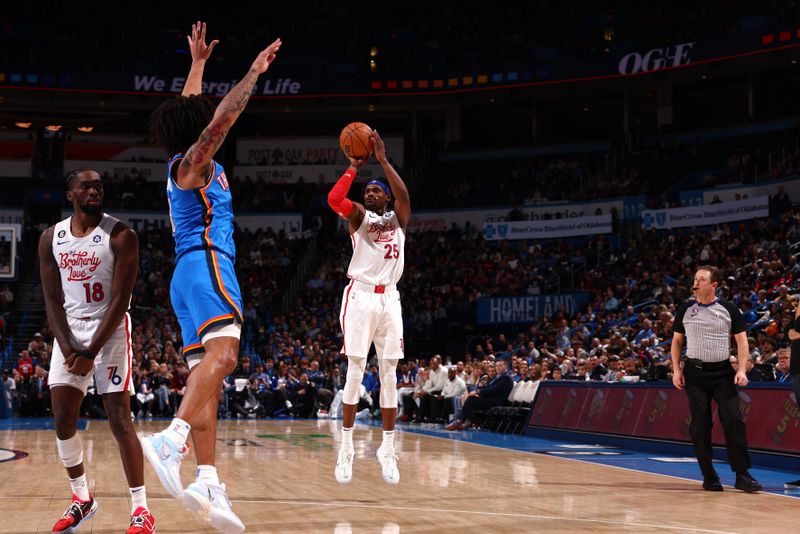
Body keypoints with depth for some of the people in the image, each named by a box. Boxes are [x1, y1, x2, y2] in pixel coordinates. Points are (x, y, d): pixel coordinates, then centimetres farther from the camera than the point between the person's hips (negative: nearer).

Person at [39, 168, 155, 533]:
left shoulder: (120, 236, -10)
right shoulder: (51, 238, 4)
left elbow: (120, 300, -14)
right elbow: (52, 299, 2)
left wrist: (91, 352, -19)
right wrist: (67, 347, -12)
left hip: (110, 329, -4)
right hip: (69, 330, 5)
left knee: (119, 420, -10)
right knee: (63, 420, 1)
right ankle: (82, 499, 19)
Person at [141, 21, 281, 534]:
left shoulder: (183, 164, 23)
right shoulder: (194, 161, -1)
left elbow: (191, 109, 39)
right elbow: (221, 118, -18)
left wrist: (198, 64, 46)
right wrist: (254, 73, -12)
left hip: (190, 272, 10)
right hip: (207, 265, -10)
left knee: (206, 374, -1)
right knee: (223, 353, -28)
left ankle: (209, 483, -9)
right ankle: (172, 439, -48)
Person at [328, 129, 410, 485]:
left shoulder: (398, 218, 15)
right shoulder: (359, 216, 10)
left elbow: (403, 195, -8)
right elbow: (334, 199, -12)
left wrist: (383, 159, -9)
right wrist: (355, 166, -5)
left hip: (389, 298, 2)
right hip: (360, 296, -2)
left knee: (389, 373, 2)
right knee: (355, 371, -6)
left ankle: (387, 449, 6)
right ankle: (346, 447, -1)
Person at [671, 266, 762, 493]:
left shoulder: (729, 309, 1)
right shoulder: (685, 310, 6)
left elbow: (741, 340, 1)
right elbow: (677, 341, 12)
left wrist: (742, 369, -11)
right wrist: (676, 370, 1)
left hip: (722, 372, -1)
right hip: (695, 373, 1)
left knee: (733, 421, -11)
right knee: (700, 426, 0)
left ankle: (742, 475, -5)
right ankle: (709, 477, 9)